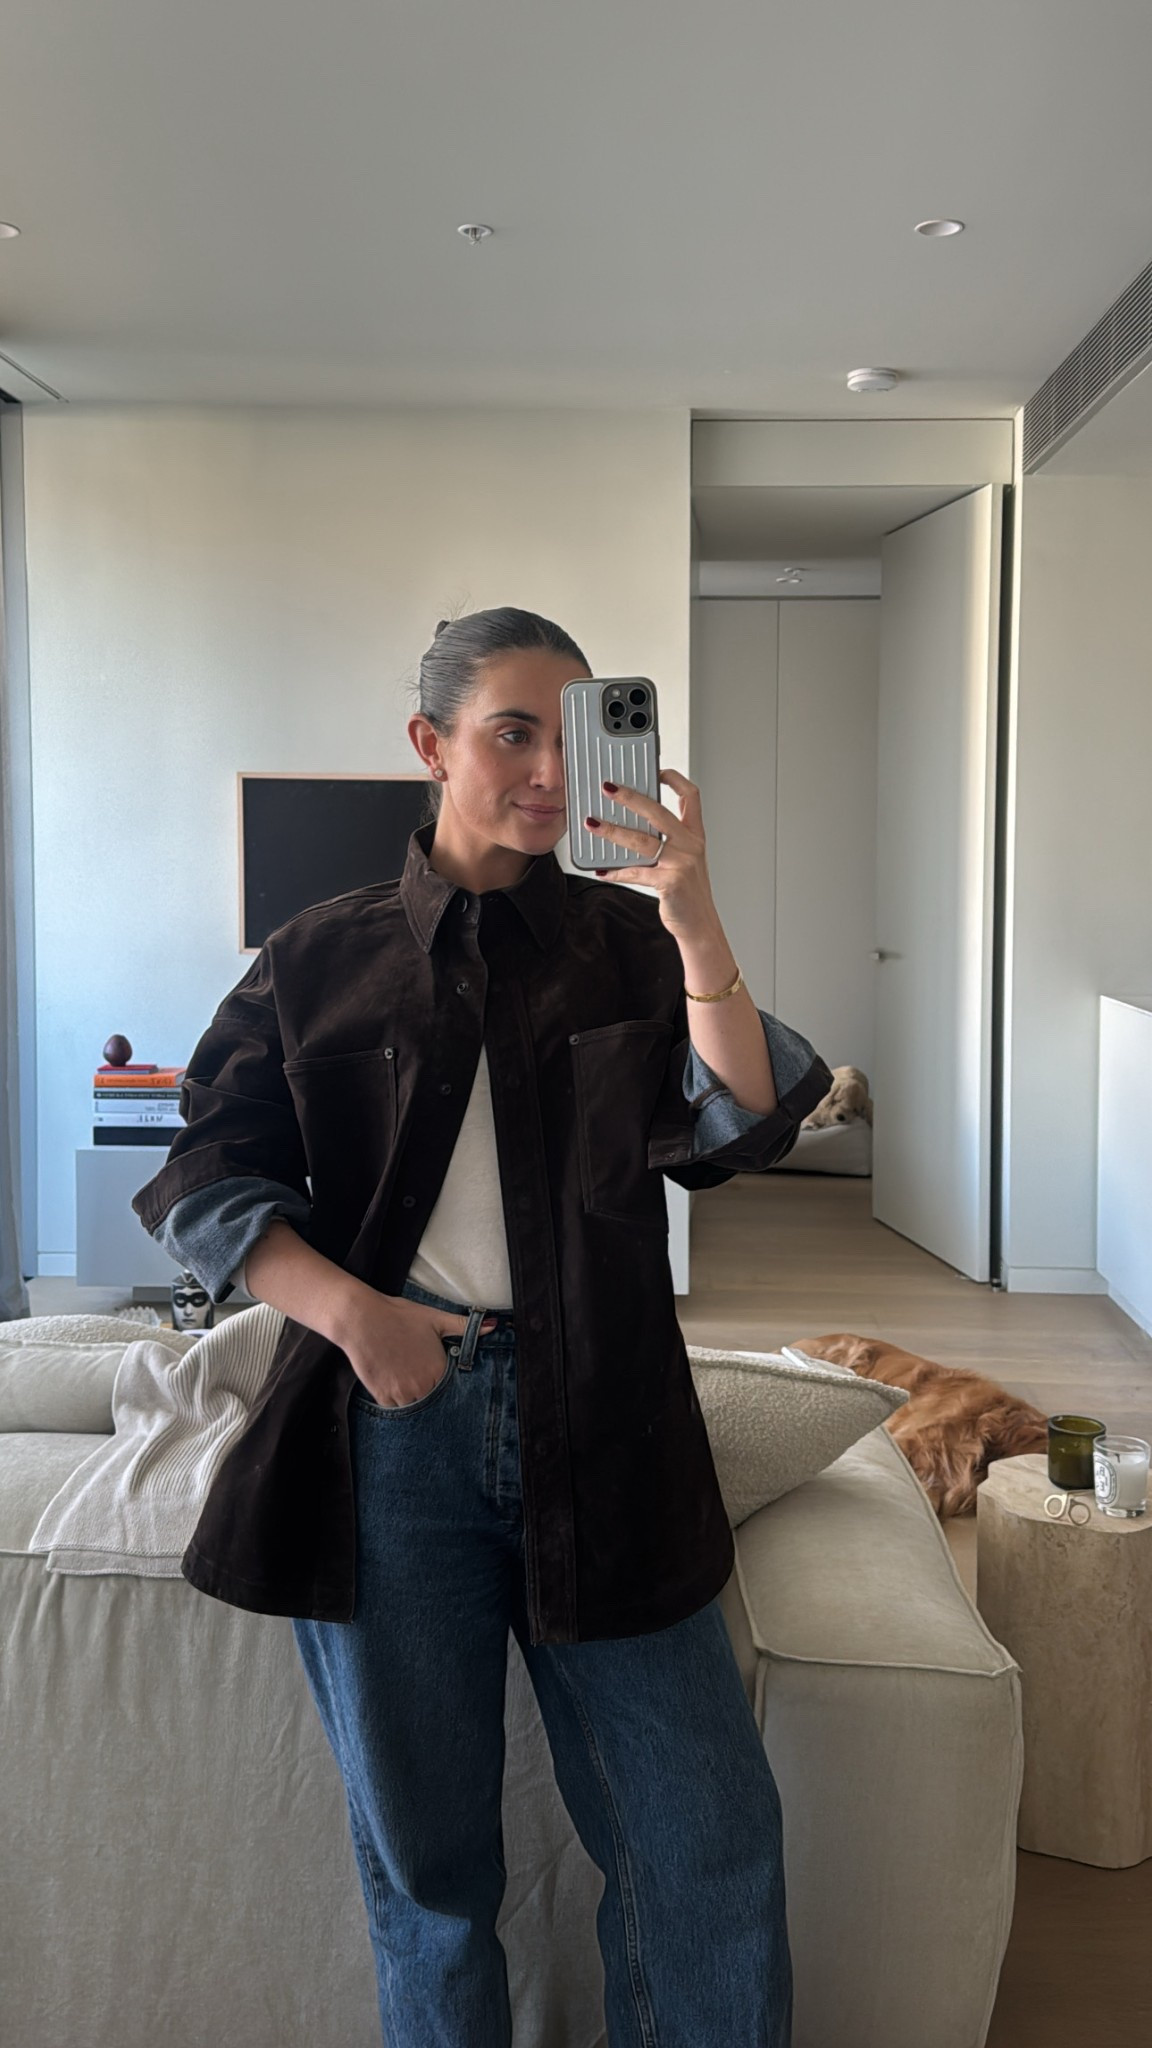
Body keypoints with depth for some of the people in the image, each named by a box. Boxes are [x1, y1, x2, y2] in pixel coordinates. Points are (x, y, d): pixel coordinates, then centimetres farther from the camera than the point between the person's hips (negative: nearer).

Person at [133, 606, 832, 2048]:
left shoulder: (632, 945, 6)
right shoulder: (319, 961, 4)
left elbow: (736, 1133, -7)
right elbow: (204, 1183, 3)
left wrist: (695, 927, -20)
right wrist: (348, 1307, -12)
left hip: (596, 1427, 1)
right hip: (388, 1425, 0)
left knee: (709, 1844, 4)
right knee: (425, 1856, 14)